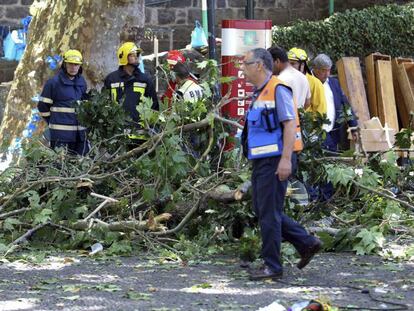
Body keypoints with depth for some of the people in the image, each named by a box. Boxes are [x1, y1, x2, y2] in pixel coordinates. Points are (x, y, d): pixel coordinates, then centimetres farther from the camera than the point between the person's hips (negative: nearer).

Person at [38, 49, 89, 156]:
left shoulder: (82, 83, 13)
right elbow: (43, 107, -2)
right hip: (60, 134, -6)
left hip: (80, 134, 6)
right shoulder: (53, 83, -5)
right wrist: (54, 122, 6)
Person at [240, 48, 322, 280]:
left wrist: (286, 159, -24)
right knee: (263, 210, 12)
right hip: (262, 161, 10)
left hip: (275, 162, -10)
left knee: (269, 213, -5)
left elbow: (290, 125, -18)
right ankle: (307, 243, 19)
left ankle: (272, 266, 2)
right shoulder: (260, 93, 18)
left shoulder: (278, 89, -12)